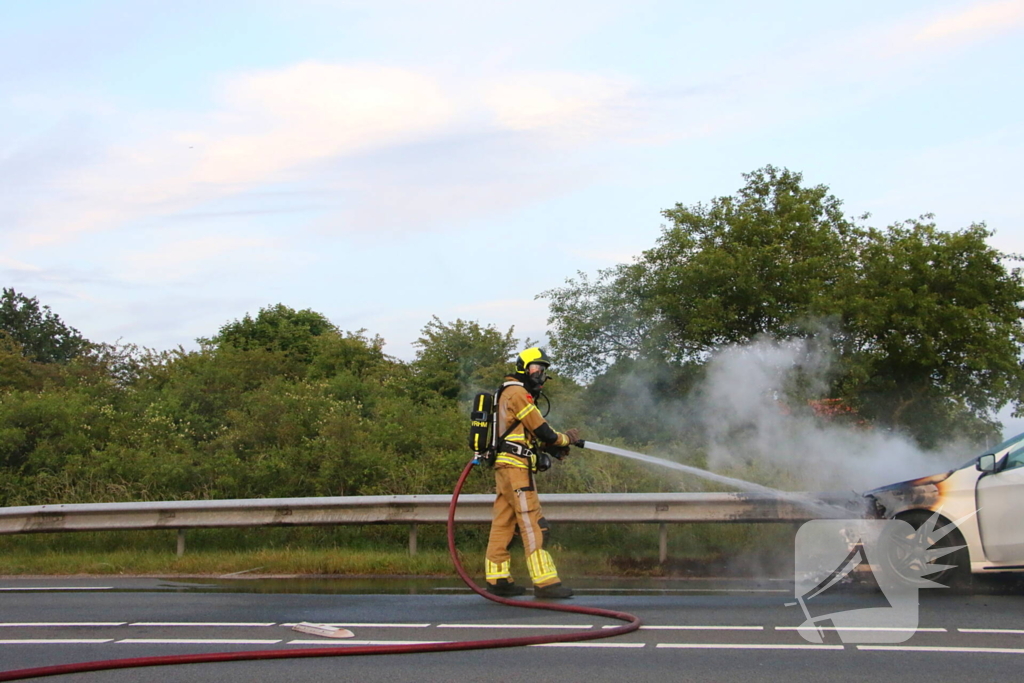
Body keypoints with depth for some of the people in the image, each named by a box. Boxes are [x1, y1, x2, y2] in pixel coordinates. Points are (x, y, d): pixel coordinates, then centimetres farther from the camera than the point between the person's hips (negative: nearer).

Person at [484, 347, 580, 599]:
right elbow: (541, 431, -11)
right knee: (532, 524, -11)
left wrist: (556, 444, 6)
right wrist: (566, 439, 5)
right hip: (515, 466, -10)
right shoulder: (516, 393, -8)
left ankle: (498, 579, 11)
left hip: (507, 468, 10)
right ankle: (545, 582, -13)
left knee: (503, 523, 9)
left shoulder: (519, 394, 25)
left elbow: (530, 434, 20)